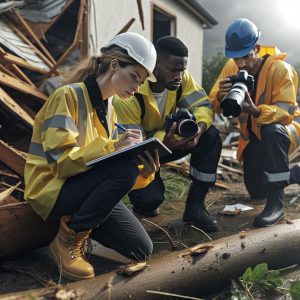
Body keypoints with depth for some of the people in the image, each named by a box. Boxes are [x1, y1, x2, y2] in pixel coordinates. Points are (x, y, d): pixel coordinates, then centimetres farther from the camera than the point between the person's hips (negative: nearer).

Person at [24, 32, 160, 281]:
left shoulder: (109, 110, 9)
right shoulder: (68, 95, -15)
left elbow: (108, 166, 4)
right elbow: (60, 161, -24)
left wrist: (144, 172, -15)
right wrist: (113, 147, -32)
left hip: (85, 187, 7)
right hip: (51, 189, -7)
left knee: (141, 250, -5)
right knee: (126, 169, -31)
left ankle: (76, 221, 11)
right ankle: (68, 239, -14)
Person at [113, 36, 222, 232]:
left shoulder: (181, 78, -14)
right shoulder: (129, 93, -31)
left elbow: (203, 105, -16)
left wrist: (199, 126, -40)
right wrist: (164, 141, -48)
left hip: (167, 137, 6)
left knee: (211, 136, -20)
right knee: (151, 197, -30)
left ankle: (195, 206, -9)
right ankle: (144, 204, 13)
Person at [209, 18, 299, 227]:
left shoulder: (279, 68, -26)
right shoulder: (231, 67, -12)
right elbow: (212, 104, -15)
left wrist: (255, 111, -50)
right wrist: (221, 97, -39)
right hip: (253, 136, 5)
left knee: (271, 131, -42)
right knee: (256, 191, 6)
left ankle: (277, 202, -31)